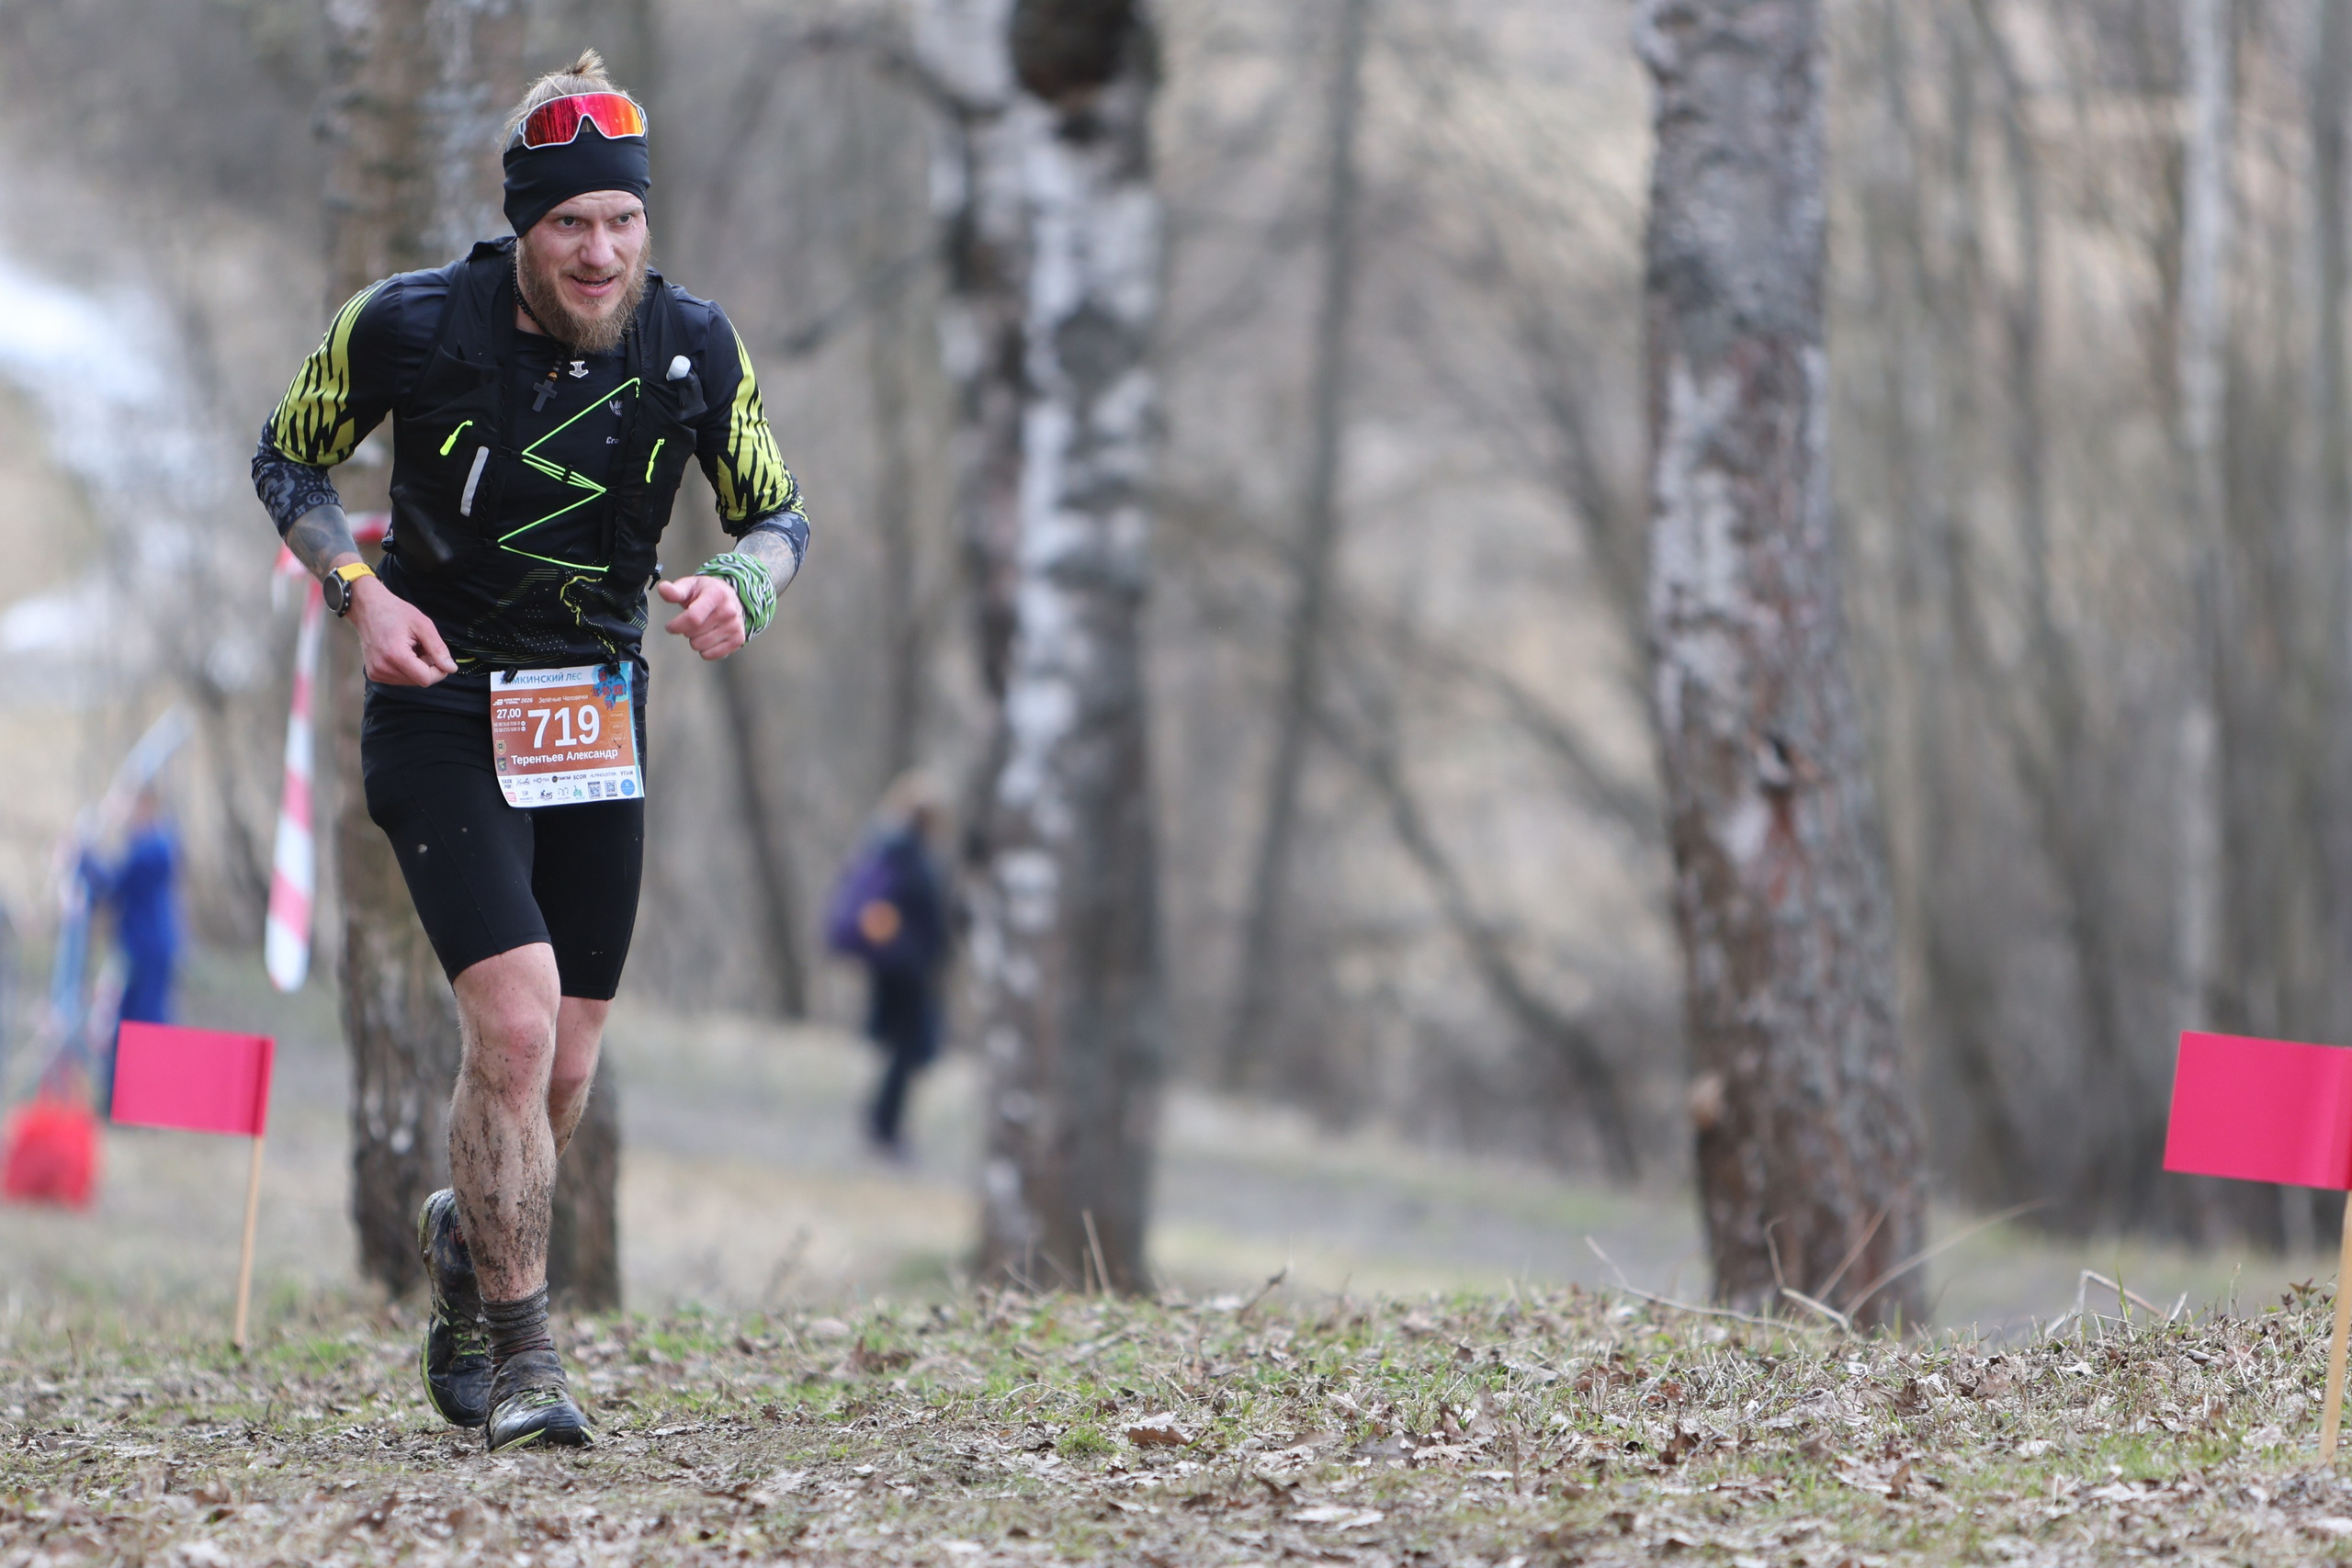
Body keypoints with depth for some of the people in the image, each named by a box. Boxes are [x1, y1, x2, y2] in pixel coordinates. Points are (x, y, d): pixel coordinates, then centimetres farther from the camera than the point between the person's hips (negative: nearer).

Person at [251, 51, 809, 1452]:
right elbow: (287, 459, 2)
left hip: (598, 709, 3)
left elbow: (780, 515, 3)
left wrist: (739, 589, -19)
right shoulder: (408, 327, -15)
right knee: (517, 1022, -19)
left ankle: (472, 1238, 39)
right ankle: (518, 1354, -7)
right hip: (441, 709, -3)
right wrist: (359, 592, -14)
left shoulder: (694, 346, -10)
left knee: (566, 1064, 6)